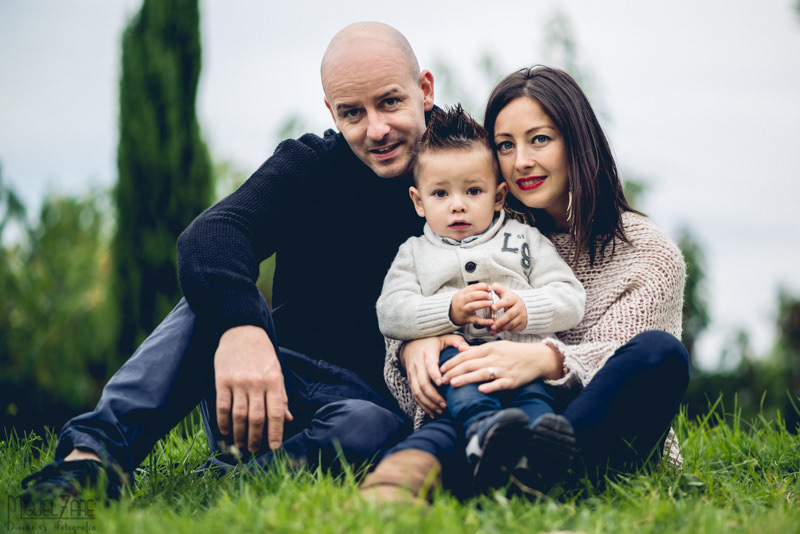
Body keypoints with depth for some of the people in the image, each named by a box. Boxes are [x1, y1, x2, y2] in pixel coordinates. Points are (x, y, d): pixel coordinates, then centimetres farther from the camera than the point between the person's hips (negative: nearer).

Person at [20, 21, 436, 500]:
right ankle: (94, 452, -39)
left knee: (369, 427, -36)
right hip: (272, 376, 2)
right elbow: (209, 236, -22)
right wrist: (240, 324, -44)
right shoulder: (311, 165, -2)